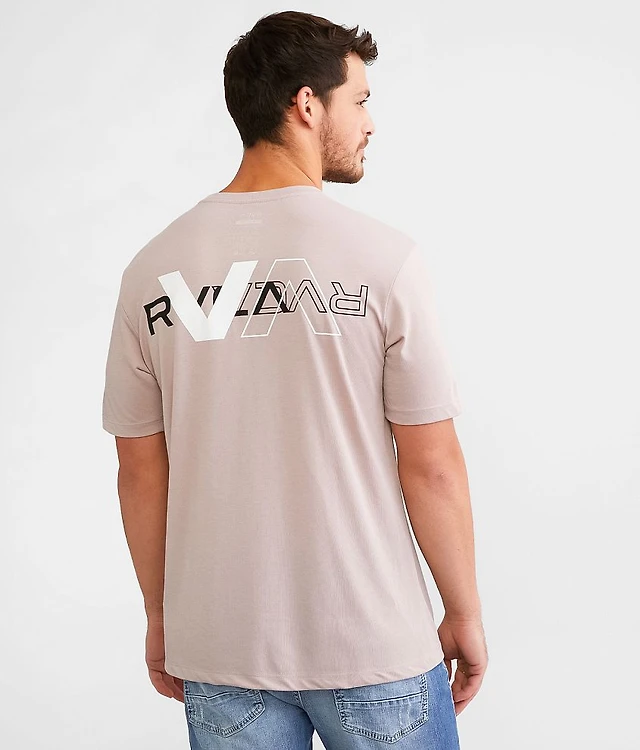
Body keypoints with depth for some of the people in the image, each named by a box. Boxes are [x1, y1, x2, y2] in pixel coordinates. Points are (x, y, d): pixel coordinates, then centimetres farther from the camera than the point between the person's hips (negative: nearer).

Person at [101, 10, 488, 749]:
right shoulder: (382, 257, -14)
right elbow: (432, 466, -11)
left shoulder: (153, 268, -4)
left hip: (220, 646, 3)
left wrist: (160, 617, 14)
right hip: (374, 647, -2)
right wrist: (465, 614, 3)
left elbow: (141, 472, 2)